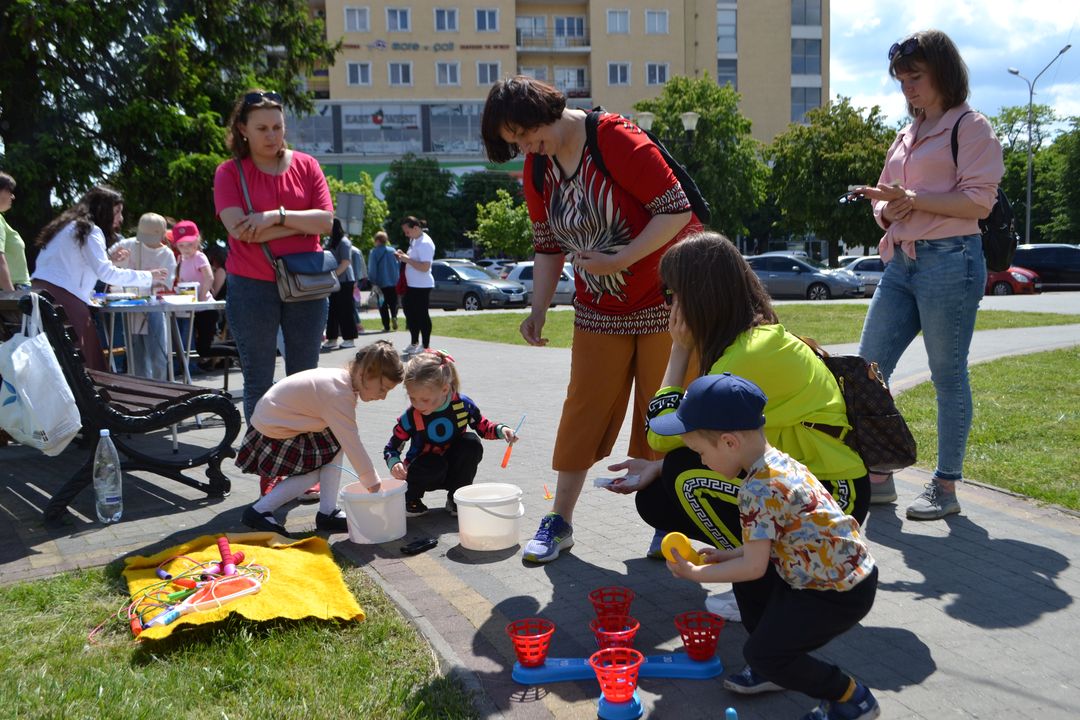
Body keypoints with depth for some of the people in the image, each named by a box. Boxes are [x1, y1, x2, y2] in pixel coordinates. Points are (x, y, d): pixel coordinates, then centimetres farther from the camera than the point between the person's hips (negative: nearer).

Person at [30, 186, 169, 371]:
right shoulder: (89, 230, -4)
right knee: (89, 363, -9)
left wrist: (108, 259, 24)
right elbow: (106, 273, -15)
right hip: (61, 297, -10)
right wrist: (148, 277, -9)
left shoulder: (72, 225, 23)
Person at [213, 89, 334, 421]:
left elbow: (327, 221, -4)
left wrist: (277, 215, -16)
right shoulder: (229, 173, 0)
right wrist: (303, 223, -10)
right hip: (251, 286, -2)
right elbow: (240, 229, -14)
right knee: (258, 381, 6)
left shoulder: (306, 166, 6)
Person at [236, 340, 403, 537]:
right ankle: (258, 511, 2)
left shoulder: (342, 378, -1)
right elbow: (353, 445, -26)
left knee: (335, 443, 2)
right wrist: (374, 485, -19)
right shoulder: (338, 395, -28)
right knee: (315, 473, 0)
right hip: (271, 437, -9)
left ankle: (327, 513, 2)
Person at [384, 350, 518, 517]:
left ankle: (456, 498, -6)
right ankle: (410, 498, -2)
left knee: (471, 443, -25)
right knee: (433, 464, -36)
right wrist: (394, 463, -33)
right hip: (423, 471, -2)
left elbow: (483, 427, 0)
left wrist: (501, 430, -21)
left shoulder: (462, 404, -16)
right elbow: (391, 448, -11)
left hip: (452, 470, 2)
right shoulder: (411, 416, -20)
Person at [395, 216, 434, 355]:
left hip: (422, 286, -10)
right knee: (410, 313, 15)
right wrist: (403, 256, 6)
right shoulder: (414, 240, 12)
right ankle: (414, 343, 28)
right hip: (412, 285, 10)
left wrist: (407, 259, -20)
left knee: (422, 315, -2)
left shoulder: (425, 243, -18)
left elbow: (425, 267, -26)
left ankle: (425, 346, 6)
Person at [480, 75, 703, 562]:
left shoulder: (617, 141, -18)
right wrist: (538, 311, 2)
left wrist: (620, 259, -25)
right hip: (599, 311, 5)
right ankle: (559, 521, 14)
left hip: (663, 301, -5)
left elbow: (677, 210, -19)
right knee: (583, 409, 5)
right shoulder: (537, 168, 2)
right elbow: (548, 246, 10)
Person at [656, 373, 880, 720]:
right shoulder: (779, 461, 4)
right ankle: (771, 667, 28)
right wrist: (728, 556, 11)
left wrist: (695, 573, -11)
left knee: (761, 653, -5)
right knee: (747, 581, 17)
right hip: (846, 569, 10)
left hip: (839, 592, -10)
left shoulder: (758, 489, -25)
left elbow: (754, 566, -22)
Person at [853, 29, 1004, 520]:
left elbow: (980, 201, -11)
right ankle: (878, 476, 13)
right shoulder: (906, 137, 20)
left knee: (948, 377, 0)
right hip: (901, 262, 7)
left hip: (950, 261, -7)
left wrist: (911, 198, -17)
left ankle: (946, 486, 10)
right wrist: (887, 210, 0)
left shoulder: (971, 127, -1)